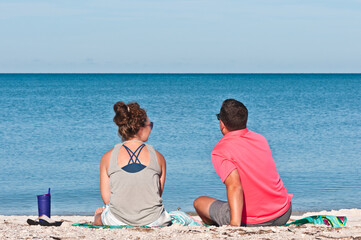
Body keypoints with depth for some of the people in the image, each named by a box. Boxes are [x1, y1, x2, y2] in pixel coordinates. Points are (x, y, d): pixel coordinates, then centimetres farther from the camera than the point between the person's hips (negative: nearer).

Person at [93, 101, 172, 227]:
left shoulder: (107, 157, -1)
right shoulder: (158, 157, 0)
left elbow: (106, 197, 1)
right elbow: (159, 193, 4)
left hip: (117, 221, 2)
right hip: (153, 222, -2)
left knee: (99, 213, 38)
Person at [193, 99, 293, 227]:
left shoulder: (219, 151, -13)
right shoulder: (260, 139, 5)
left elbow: (234, 185, -27)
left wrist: (234, 224, -36)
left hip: (251, 223, -5)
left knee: (199, 202, 16)